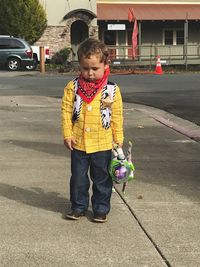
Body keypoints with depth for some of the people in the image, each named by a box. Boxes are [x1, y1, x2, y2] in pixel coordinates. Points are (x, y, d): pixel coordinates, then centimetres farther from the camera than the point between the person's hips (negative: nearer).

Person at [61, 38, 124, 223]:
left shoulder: (112, 90, -5)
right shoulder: (73, 87, -4)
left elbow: (117, 116, 1)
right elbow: (66, 111, -1)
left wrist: (119, 139, 2)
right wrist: (67, 134, -5)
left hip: (102, 144, -1)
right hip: (78, 143, 1)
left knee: (102, 179, 11)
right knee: (78, 178, 12)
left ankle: (101, 208, 25)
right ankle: (79, 206, 28)